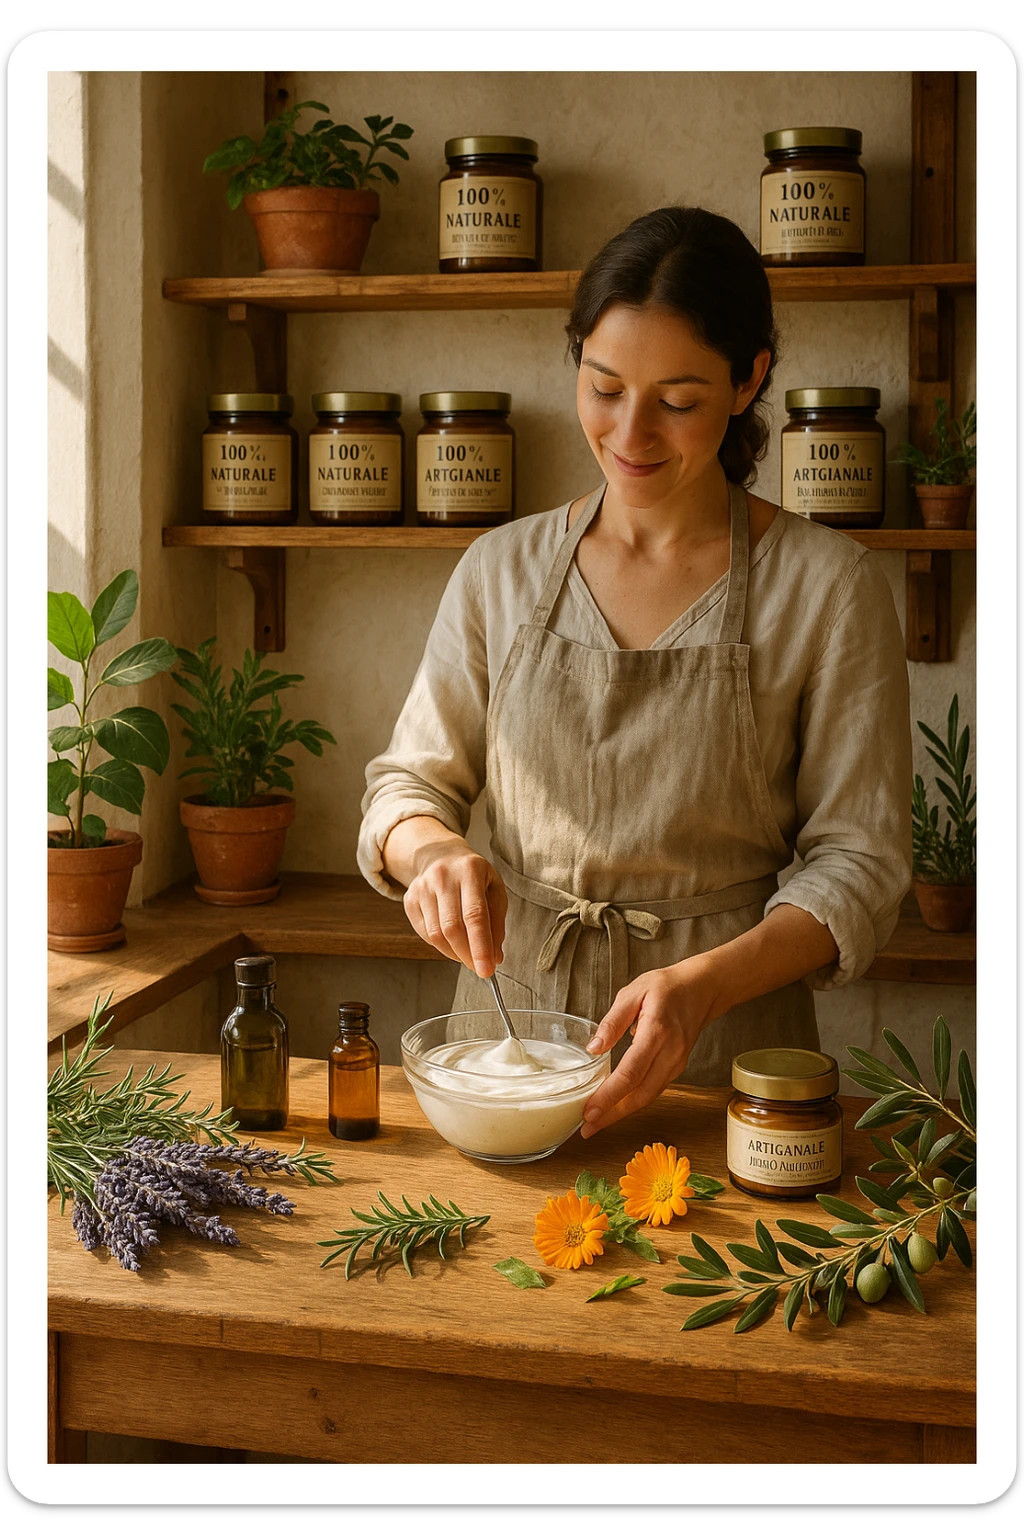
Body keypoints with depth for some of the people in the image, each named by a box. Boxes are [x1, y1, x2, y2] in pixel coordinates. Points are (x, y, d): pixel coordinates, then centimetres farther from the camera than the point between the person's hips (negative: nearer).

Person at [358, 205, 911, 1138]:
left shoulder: (829, 587, -5)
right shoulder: (502, 570, 4)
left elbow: (858, 860, -5)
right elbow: (411, 780, 10)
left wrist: (705, 982, -21)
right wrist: (432, 851, -14)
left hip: (727, 1053, -2)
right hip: (509, 1008, 2)